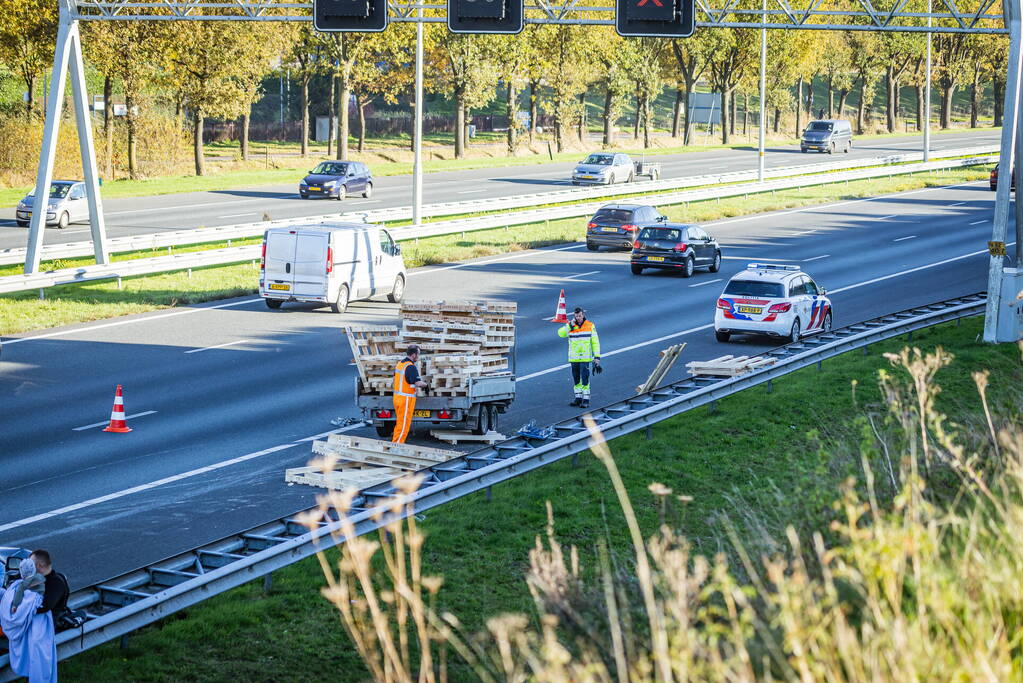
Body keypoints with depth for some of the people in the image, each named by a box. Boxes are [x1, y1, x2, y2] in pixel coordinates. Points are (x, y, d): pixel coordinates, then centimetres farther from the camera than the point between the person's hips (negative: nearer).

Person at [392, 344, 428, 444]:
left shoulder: (399, 363, 11)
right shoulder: (411, 367, -18)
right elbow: (418, 383, -25)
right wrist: (424, 384, -5)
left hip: (397, 397, 9)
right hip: (406, 399, -9)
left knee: (399, 423, 17)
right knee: (404, 425, -3)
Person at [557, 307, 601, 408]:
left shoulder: (590, 326, 0)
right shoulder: (570, 325, 2)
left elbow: (595, 342, 2)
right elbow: (560, 333, -13)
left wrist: (597, 357, -3)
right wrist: (570, 326, -21)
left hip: (585, 358, -3)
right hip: (573, 358, 3)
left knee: (585, 380, -7)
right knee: (576, 380, 11)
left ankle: (586, 400, -4)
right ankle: (578, 398, 21)